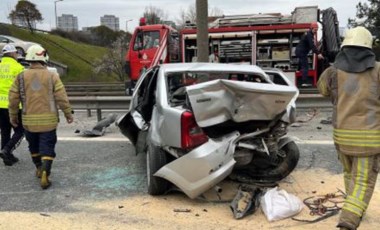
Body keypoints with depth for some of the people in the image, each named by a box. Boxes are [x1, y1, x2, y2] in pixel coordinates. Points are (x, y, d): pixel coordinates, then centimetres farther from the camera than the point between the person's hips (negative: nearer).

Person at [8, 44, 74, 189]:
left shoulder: (21, 77, 0)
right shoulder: (52, 76, -5)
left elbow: (13, 99, 3)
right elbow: (62, 98, -6)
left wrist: (13, 116, 16)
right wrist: (68, 114, 5)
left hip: (29, 120, 2)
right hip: (48, 120, -2)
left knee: (34, 146, 21)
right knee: (47, 147, 2)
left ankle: (39, 168, 35)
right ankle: (45, 172, -14)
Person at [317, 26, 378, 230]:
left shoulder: (334, 71, -1)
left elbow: (323, 89, 19)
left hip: (342, 134, 3)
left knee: (350, 173, 26)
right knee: (363, 181, 2)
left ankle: (354, 209, 41)